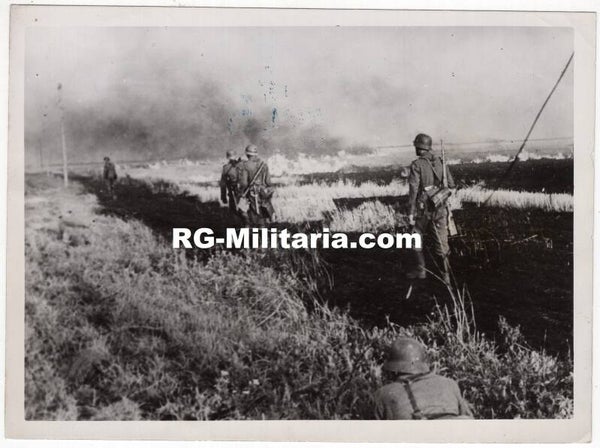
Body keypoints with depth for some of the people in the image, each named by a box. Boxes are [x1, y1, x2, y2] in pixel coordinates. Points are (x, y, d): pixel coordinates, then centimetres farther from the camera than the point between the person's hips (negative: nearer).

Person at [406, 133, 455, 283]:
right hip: (440, 209, 4)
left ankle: (420, 269, 17)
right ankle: (445, 275, 8)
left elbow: (413, 189, -15)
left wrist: (411, 212, -13)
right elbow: (451, 185, 8)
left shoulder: (416, 165, -10)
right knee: (440, 241, 8)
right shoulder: (440, 162, 5)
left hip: (423, 209, -4)